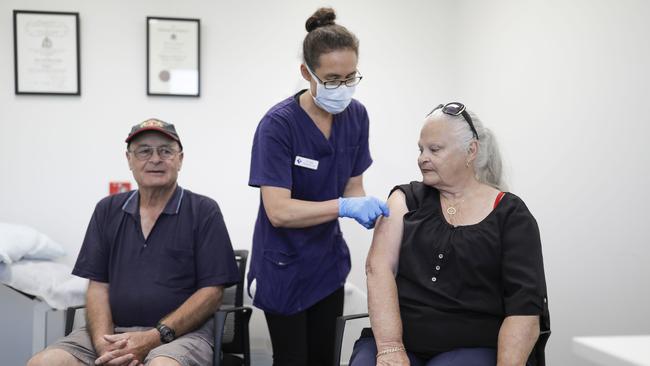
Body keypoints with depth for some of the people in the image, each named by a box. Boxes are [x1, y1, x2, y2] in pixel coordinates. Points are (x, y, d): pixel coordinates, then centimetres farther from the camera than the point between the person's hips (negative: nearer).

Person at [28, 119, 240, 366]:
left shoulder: (203, 212, 1)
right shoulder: (108, 210, 14)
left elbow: (211, 292, -4)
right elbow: (98, 286, 10)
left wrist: (153, 338, -14)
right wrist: (103, 342, -10)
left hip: (181, 332, -4)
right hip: (115, 331, 4)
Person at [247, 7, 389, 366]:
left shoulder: (356, 115, -5)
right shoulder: (278, 124, -22)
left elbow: (352, 186, 3)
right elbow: (278, 211, -28)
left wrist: (364, 209, -18)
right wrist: (344, 206, -37)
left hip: (328, 259, 5)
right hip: (284, 266, -5)